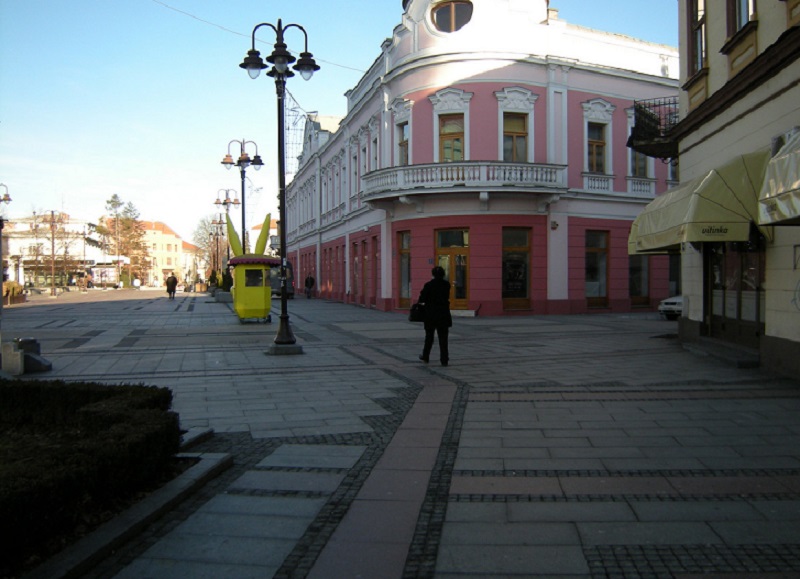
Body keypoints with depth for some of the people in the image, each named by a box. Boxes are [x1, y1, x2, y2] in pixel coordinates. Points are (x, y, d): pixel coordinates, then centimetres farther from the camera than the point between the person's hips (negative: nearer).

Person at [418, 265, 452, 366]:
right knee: (443, 337, 5)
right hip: (444, 314, 2)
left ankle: (425, 356, 27)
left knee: (429, 336, 14)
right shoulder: (447, 284, -2)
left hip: (431, 315, -2)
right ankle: (444, 360, 2)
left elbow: (422, 298, -11)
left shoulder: (429, 285, -13)